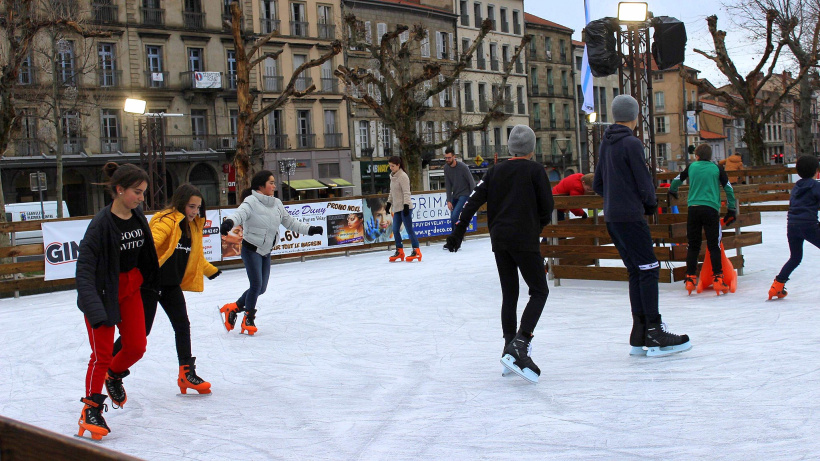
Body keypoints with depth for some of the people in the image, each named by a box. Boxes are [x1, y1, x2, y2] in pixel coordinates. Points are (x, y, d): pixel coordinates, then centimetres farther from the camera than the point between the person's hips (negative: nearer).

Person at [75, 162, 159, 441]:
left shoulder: (138, 217, -2)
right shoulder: (102, 223, -23)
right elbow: (85, 267, -26)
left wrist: (151, 282, 19)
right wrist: (95, 308, -35)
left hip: (130, 289, 6)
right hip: (103, 292, -6)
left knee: (137, 347, 7)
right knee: (102, 355, -5)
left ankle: (114, 376, 38)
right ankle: (91, 410, 12)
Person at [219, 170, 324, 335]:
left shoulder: (277, 204, 5)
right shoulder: (251, 202, -15)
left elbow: (290, 222, 13)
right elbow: (240, 214, -33)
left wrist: (309, 229, 8)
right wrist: (229, 223, -54)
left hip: (266, 252, 7)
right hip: (251, 249, -7)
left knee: (261, 288, 10)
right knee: (256, 285, -11)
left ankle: (234, 308, 27)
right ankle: (249, 319, 8)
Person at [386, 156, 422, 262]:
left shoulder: (403, 176, -12)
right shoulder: (392, 176, 15)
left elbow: (406, 192, -15)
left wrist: (406, 205, -19)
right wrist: (389, 203, 22)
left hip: (404, 207, -9)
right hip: (397, 207, 9)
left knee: (409, 229, -8)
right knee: (395, 230, 7)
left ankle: (416, 251, -5)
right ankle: (399, 251, 15)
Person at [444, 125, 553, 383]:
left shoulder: (496, 171, 11)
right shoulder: (535, 170, -3)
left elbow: (474, 201, 4)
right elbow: (547, 207, -3)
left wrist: (458, 231, 6)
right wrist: (537, 227, 16)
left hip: (499, 239, 5)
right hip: (524, 239, -5)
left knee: (509, 294, 13)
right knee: (539, 291, 1)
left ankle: (510, 350, 13)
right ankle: (519, 345, -15)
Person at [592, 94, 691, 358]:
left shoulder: (605, 144, 13)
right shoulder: (631, 143, -11)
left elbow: (597, 185, 18)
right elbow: (644, 183, -12)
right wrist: (651, 204, 5)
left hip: (611, 217, 8)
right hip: (630, 216, -8)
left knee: (636, 272, 11)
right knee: (648, 270, -6)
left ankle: (639, 336, 12)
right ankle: (654, 334, -8)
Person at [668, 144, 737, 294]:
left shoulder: (691, 167, 10)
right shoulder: (717, 169, 6)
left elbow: (677, 180, 25)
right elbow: (728, 188, 8)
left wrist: (673, 191, 47)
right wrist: (732, 210, 18)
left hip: (693, 209, 1)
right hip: (711, 209, -1)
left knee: (693, 245, 9)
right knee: (714, 245, 2)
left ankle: (690, 278, 8)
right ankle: (717, 279, -4)